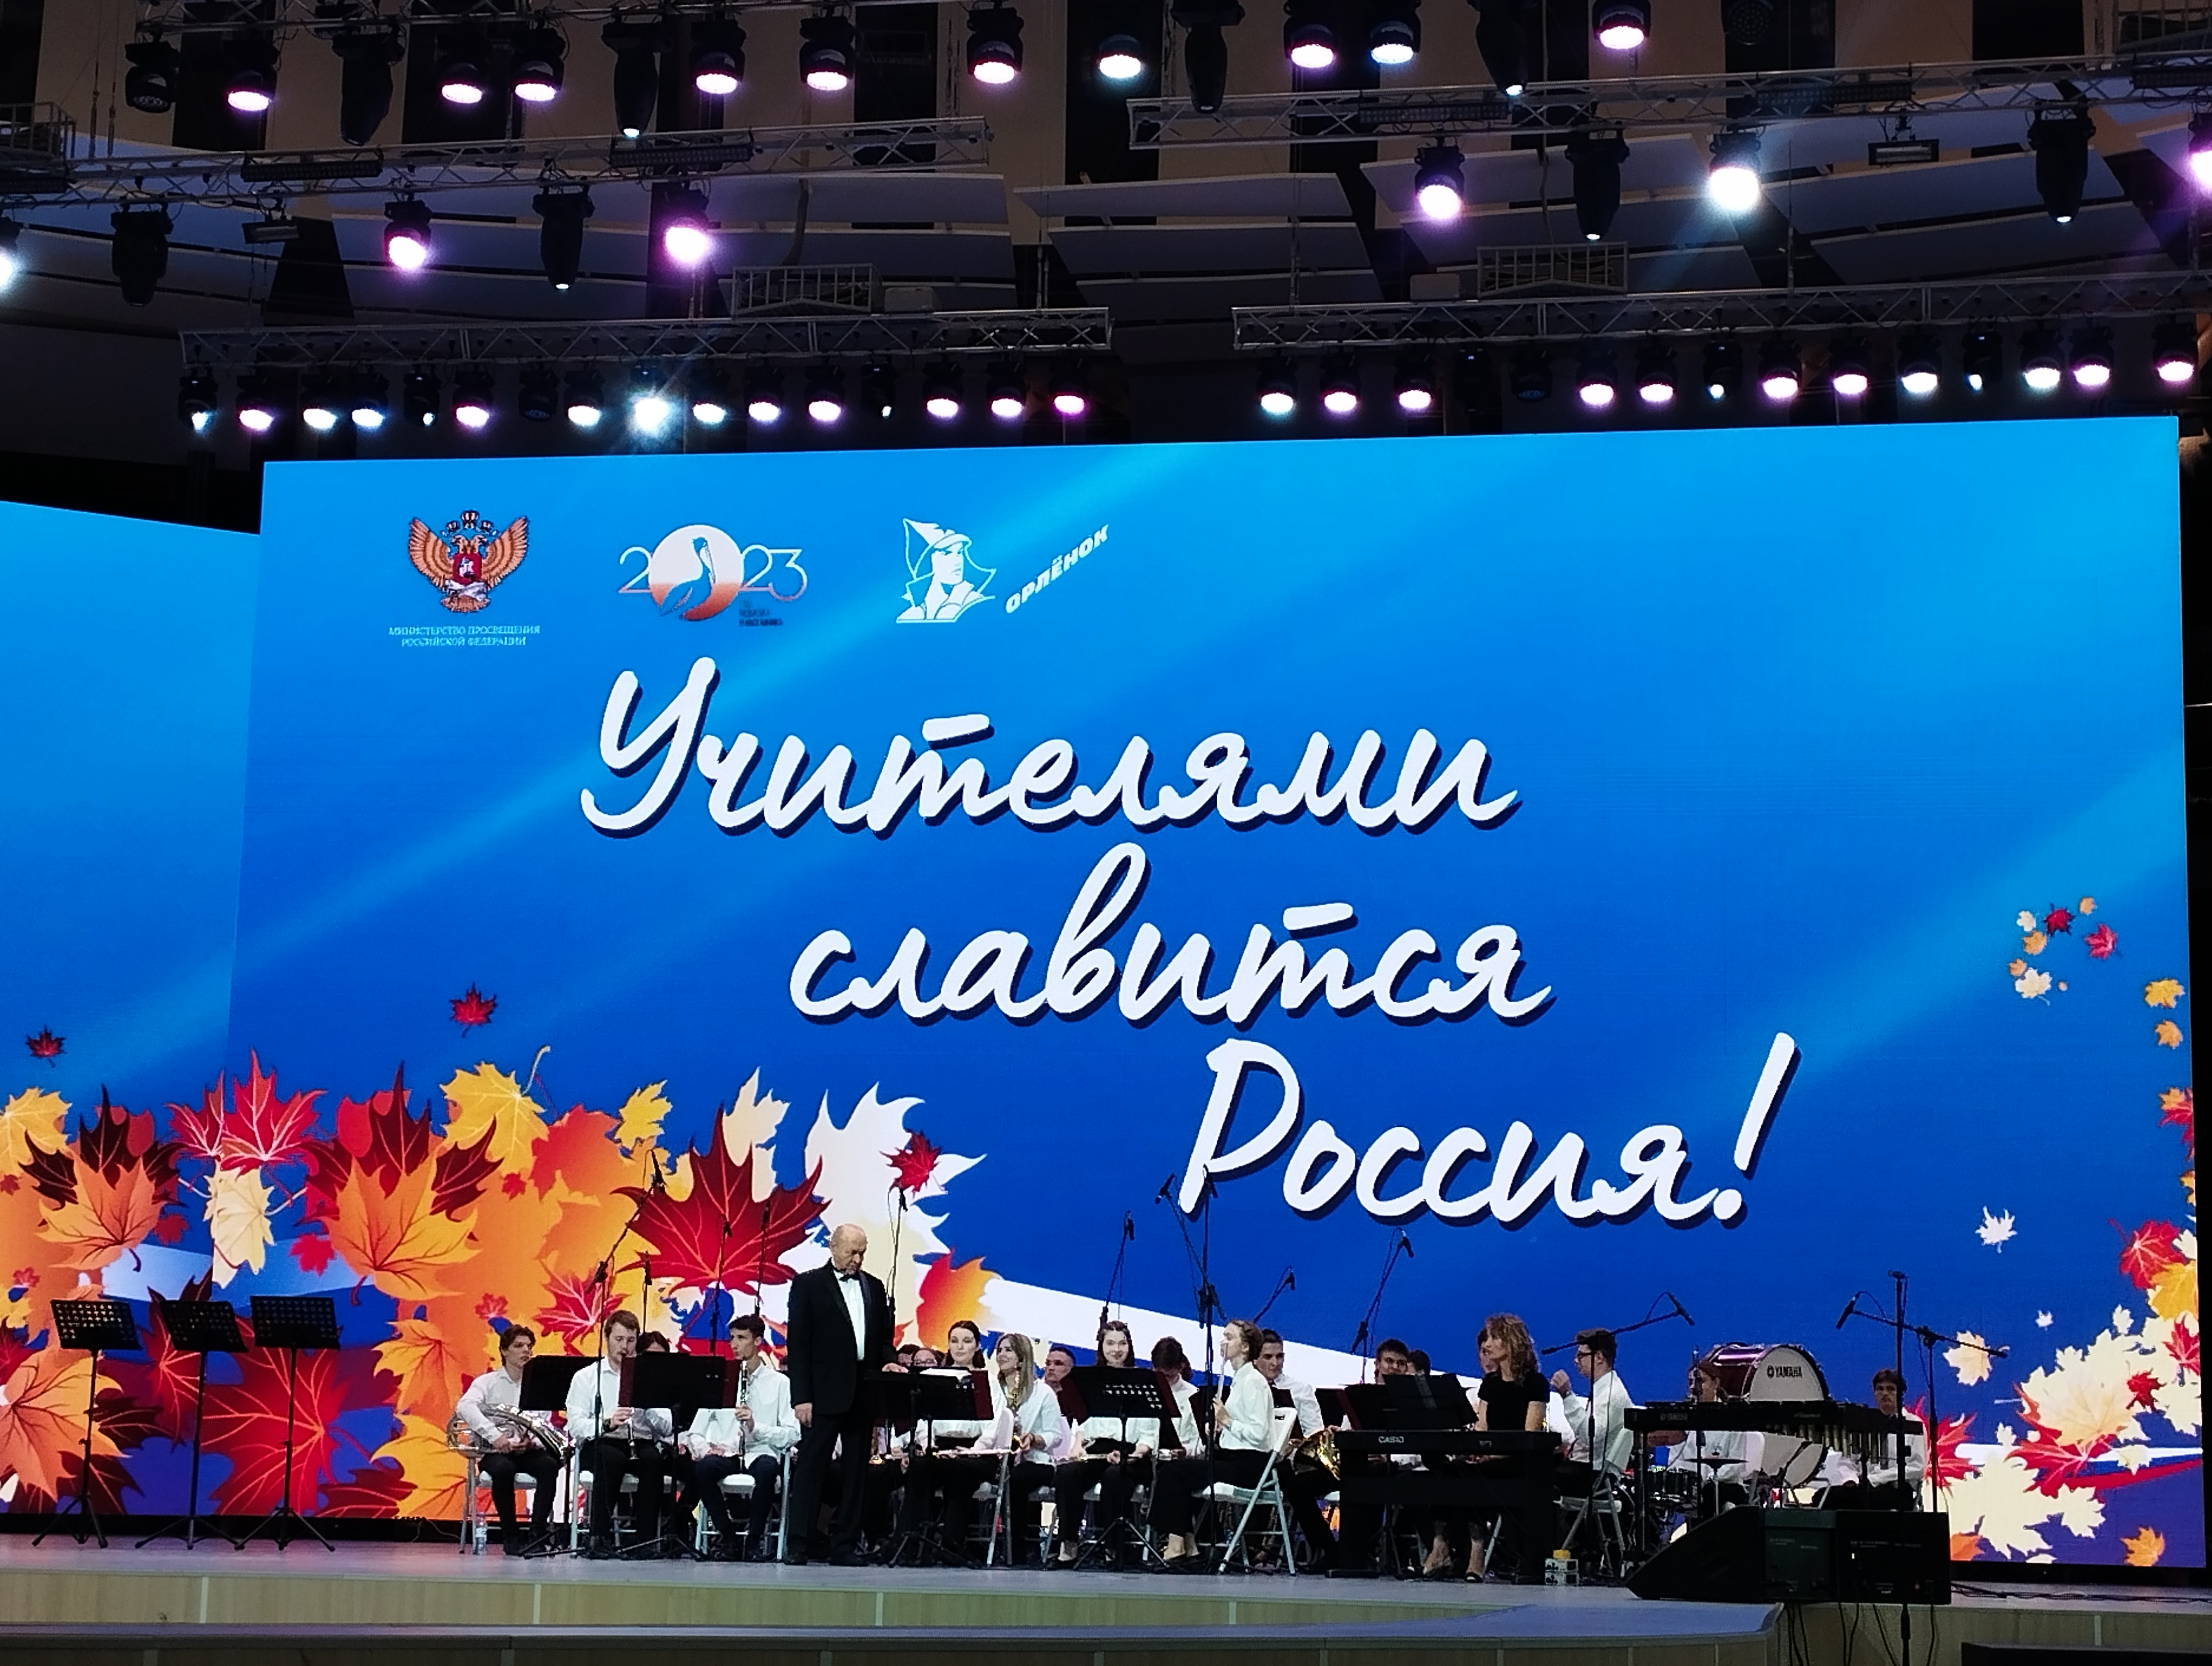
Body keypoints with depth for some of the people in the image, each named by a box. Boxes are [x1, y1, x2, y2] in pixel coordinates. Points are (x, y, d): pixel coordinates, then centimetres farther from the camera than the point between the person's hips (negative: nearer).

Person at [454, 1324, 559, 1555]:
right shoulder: (488, 1382, 5)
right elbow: (464, 1407, -15)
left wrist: (532, 1441, -19)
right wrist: (494, 1436, -27)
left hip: (529, 1451, 2)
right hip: (494, 1452, -2)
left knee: (549, 1464, -30)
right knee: (503, 1469, -36)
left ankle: (538, 1531, -29)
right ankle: (510, 1536, -21)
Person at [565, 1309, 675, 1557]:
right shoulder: (586, 1377, 9)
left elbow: (667, 1429, 5)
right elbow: (576, 1426, -4)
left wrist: (647, 1406, -13)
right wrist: (607, 1423, -21)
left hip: (641, 1444, 1)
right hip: (599, 1445, -1)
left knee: (653, 1459, -33)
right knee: (612, 1458, -36)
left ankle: (648, 1537, -28)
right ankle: (601, 1537, -30)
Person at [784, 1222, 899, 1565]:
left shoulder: (874, 1287, 14)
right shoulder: (808, 1285, -1)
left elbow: (884, 1337, 20)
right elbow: (797, 1345, -5)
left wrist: (887, 1362, -3)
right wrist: (801, 1397, -12)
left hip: (863, 1393, 5)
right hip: (824, 1393, -5)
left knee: (856, 1470, 6)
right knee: (811, 1467, -5)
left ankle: (846, 1545, 11)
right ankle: (797, 1545, -5)